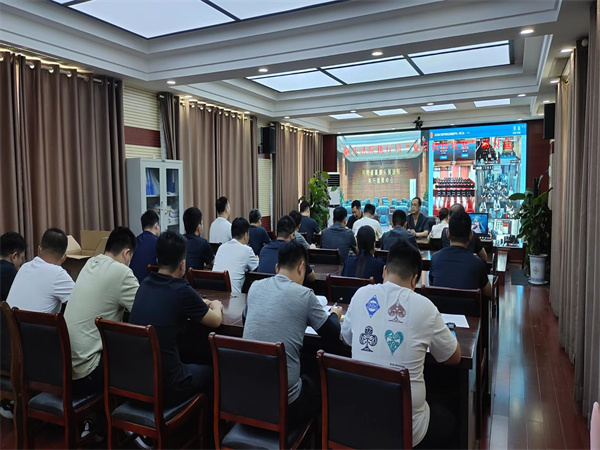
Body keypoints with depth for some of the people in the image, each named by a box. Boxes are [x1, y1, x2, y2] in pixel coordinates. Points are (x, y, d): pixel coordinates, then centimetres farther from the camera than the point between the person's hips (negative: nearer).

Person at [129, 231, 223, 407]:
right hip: (165, 387, -6)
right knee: (210, 372, 21)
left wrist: (201, 305, 28)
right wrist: (216, 307, 19)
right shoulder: (182, 291, -19)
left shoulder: (145, 285, 0)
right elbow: (216, 321, -2)